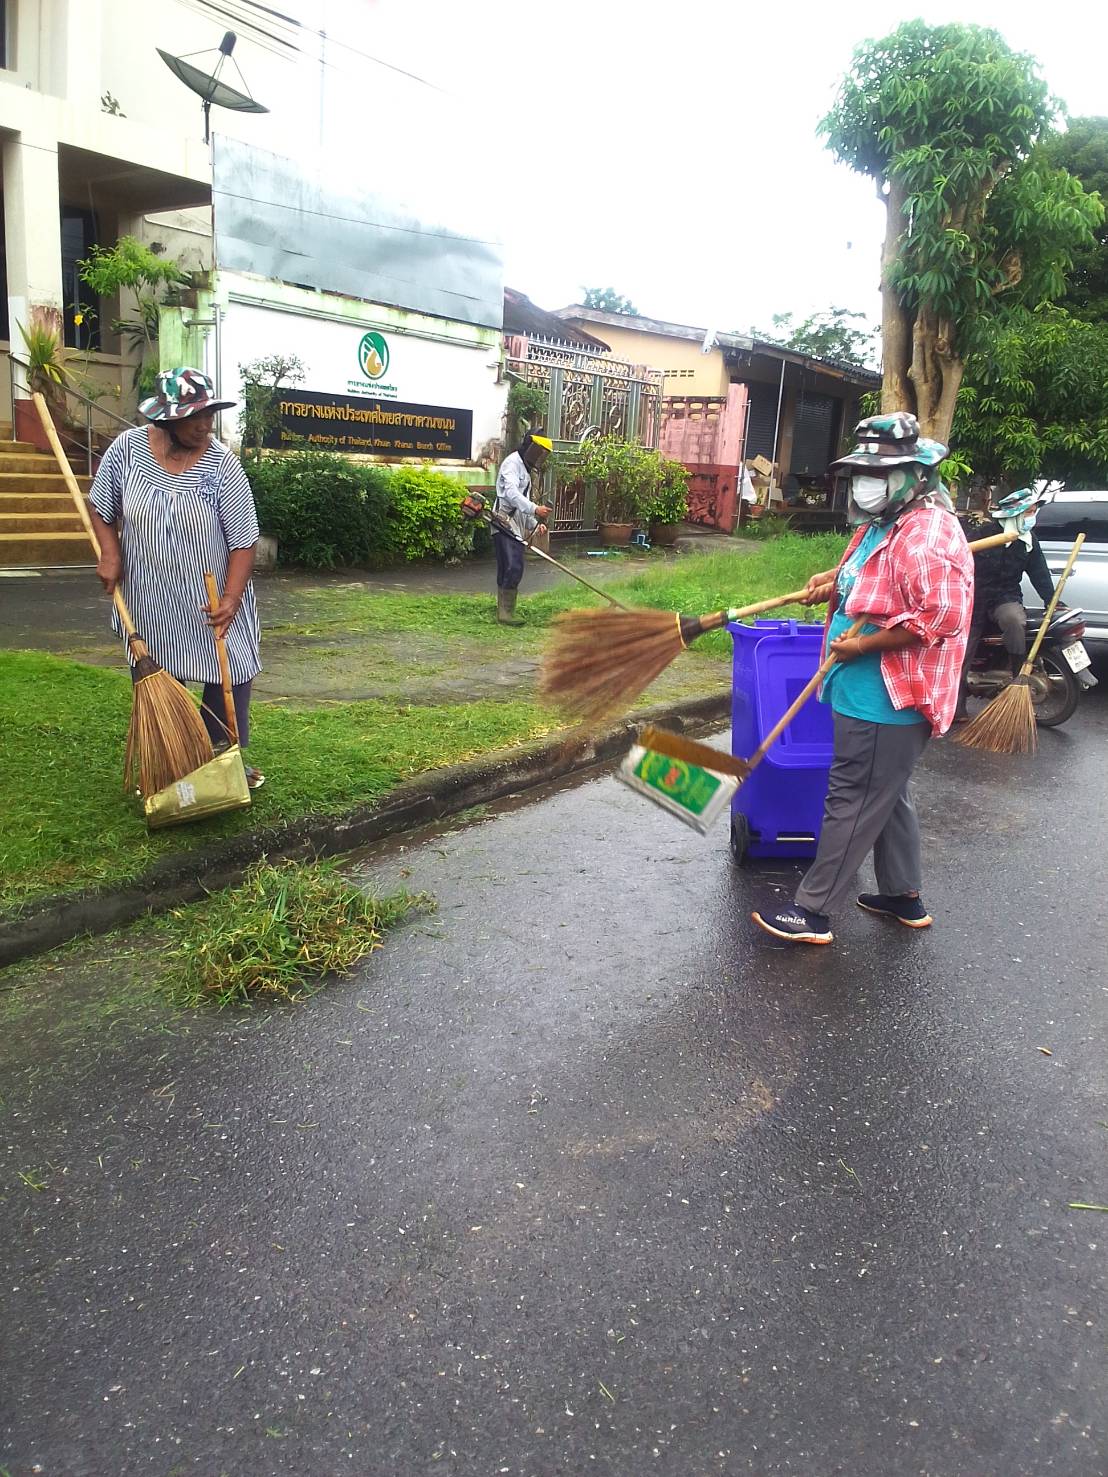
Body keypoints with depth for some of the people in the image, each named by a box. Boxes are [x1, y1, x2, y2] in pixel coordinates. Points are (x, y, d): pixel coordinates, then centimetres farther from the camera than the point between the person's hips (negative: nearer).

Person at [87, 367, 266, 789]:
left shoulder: (221, 464, -14)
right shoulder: (127, 448, -9)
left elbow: (243, 541, -14)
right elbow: (100, 508, 7)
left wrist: (230, 599, -24)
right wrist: (110, 554, -8)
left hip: (212, 602, -1)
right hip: (150, 603, 1)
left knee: (228, 677, 7)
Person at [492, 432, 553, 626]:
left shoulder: (525, 469, 26)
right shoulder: (512, 463, -6)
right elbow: (511, 493, -23)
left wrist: (535, 524, 16)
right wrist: (535, 509, -33)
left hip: (516, 528, 10)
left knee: (506, 571, 9)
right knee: (514, 568, -17)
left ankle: (503, 612, 12)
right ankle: (506, 612, -15)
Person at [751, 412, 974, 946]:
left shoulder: (929, 535, -20)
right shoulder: (880, 525, 12)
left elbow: (940, 619, -28)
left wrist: (862, 645, -22)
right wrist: (835, 579, 10)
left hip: (887, 700, -11)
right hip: (873, 694, 11)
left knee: (851, 802, -3)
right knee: (888, 797, 20)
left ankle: (813, 911, 6)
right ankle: (904, 896, 34)